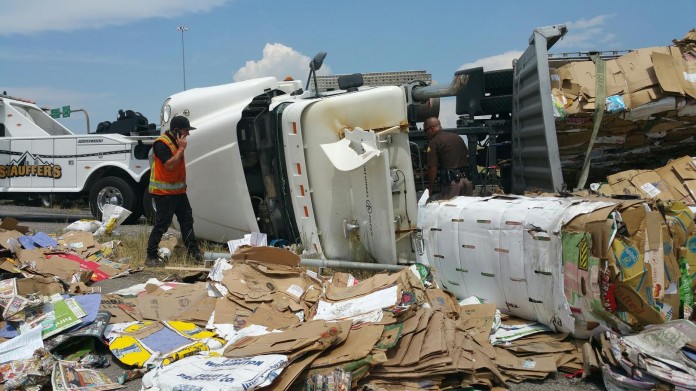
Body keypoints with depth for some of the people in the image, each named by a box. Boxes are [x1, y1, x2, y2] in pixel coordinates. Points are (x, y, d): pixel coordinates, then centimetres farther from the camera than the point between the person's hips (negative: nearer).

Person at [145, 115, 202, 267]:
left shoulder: (176, 142, 14)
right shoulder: (161, 143, -17)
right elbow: (170, 164, -26)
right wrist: (181, 149, -19)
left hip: (178, 190, 9)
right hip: (164, 192, -9)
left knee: (187, 220, 11)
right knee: (161, 224, -5)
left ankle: (194, 251, 18)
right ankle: (151, 257, 4)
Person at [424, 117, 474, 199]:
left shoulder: (434, 142, -4)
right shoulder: (457, 137, 17)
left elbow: (433, 168, -10)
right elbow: (468, 157, 20)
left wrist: (430, 189, -1)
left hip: (450, 182, -7)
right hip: (467, 180, 7)